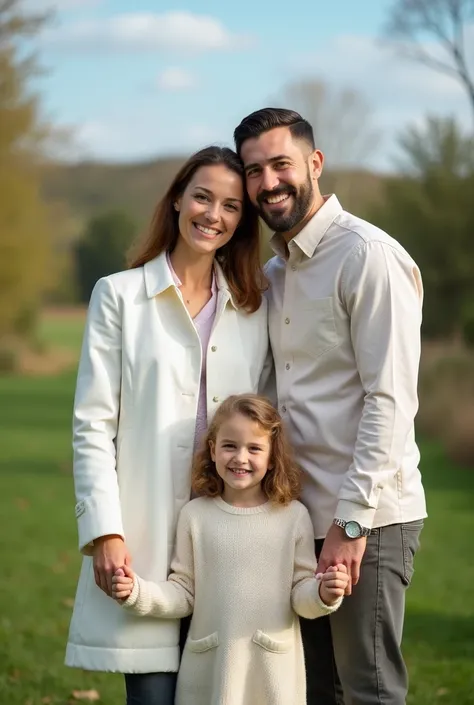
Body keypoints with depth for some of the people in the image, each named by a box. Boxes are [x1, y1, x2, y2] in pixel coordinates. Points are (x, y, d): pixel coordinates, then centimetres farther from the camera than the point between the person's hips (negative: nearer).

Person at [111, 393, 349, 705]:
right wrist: (138, 593, -11)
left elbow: (300, 594, 1)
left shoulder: (293, 515, -1)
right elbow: (183, 592, 4)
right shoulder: (196, 515, 1)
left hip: (273, 669, -1)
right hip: (209, 668, 1)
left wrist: (323, 594, -19)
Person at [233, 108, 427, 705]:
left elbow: (391, 400, -16)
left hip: (366, 519, -8)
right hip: (300, 516, 8)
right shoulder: (273, 272, 16)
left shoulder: (368, 256, -11)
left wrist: (351, 521, -19)